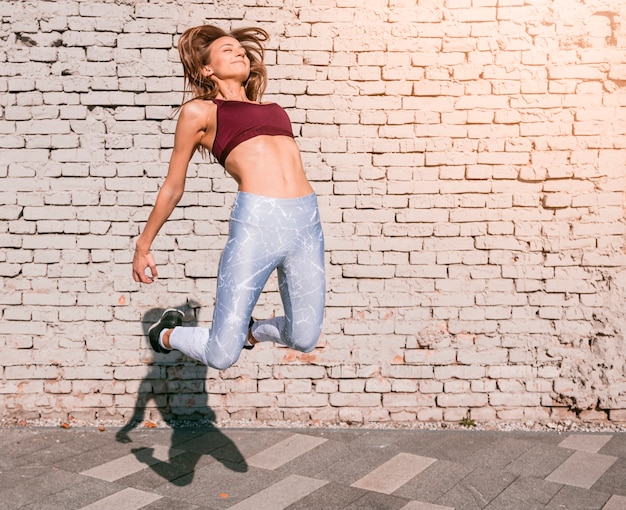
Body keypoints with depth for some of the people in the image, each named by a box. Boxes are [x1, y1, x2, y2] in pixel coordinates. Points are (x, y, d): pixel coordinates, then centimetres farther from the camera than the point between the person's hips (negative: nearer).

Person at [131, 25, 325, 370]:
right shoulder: (199, 110, 9)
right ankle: (169, 334, 32)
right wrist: (143, 246, 18)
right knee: (221, 355, 0)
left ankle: (250, 330, 41)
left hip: (307, 220, 5)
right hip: (255, 223, -5)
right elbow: (173, 187, 14)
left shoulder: (270, 109, 24)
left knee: (304, 339, 10)